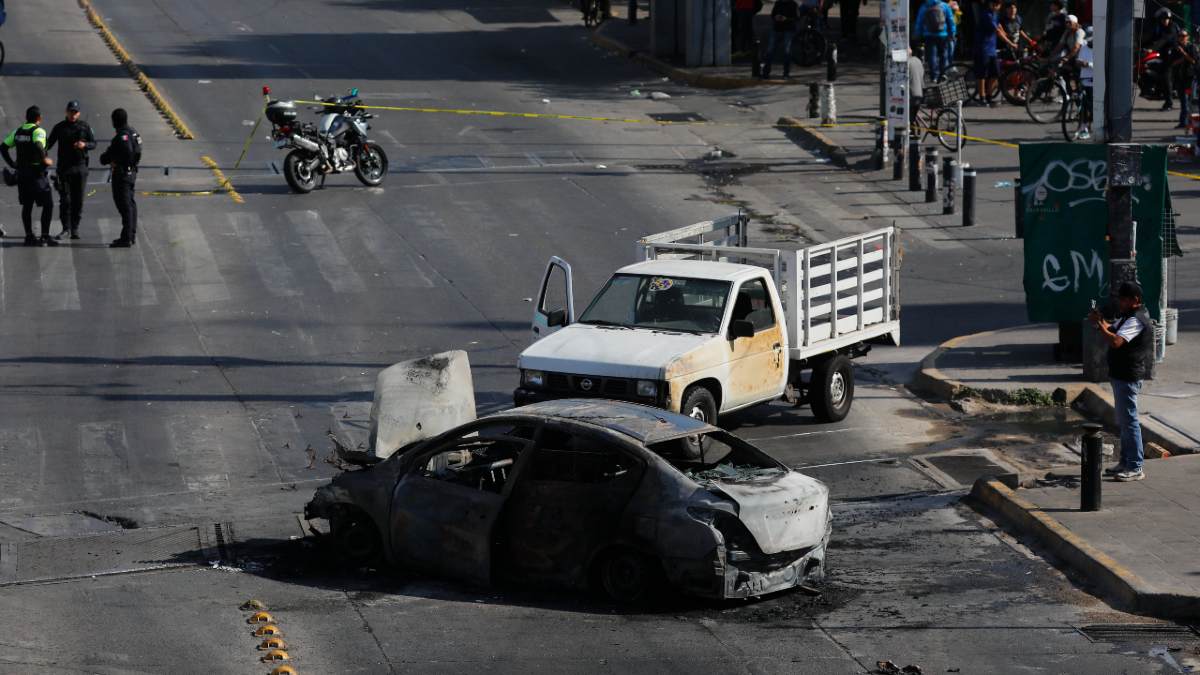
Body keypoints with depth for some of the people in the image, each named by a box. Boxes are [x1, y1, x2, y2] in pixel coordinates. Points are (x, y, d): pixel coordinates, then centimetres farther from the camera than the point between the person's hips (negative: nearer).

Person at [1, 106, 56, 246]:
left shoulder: (18, 131, 9)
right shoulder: (38, 131, -12)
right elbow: (38, 145, -31)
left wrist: (12, 164, 12)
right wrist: (45, 159, -17)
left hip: (22, 173, 7)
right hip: (37, 173, -7)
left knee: (27, 206, 14)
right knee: (48, 205, 0)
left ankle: (29, 236, 14)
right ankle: (45, 237, -6)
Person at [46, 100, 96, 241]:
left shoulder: (85, 127, 4)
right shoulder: (59, 127, 3)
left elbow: (94, 144, 5)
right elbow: (49, 143, 3)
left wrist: (84, 145, -17)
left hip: (80, 167, 1)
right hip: (64, 167, 0)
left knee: (78, 200, 1)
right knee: (65, 199, -4)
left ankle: (75, 228, 8)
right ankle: (66, 228, 3)